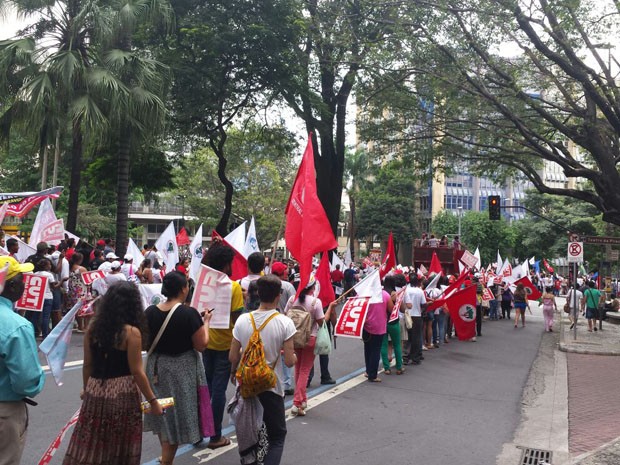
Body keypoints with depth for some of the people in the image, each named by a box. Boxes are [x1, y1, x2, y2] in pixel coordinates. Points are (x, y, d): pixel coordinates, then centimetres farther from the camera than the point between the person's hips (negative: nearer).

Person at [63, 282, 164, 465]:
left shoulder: (93, 328, 0)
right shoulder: (131, 332, -15)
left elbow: (87, 365, 7)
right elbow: (136, 372, -14)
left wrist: (86, 389, 24)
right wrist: (153, 401, -6)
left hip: (96, 391, 4)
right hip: (122, 394, -4)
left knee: (89, 445, 15)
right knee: (120, 447, 12)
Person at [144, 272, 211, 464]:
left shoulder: (150, 312, -5)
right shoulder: (189, 313, -20)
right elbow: (201, 345, -15)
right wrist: (206, 322, -3)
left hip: (157, 367, 5)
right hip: (182, 370, -5)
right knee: (176, 415, 9)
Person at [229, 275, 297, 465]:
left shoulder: (242, 320, -7)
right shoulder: (285, 323, -15)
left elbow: (233, 357, -1)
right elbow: (289, 362, -14)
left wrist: (233, 373, 19)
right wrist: (293, 355, 8)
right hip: (272, 387, -3)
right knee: (277, 436, 12)